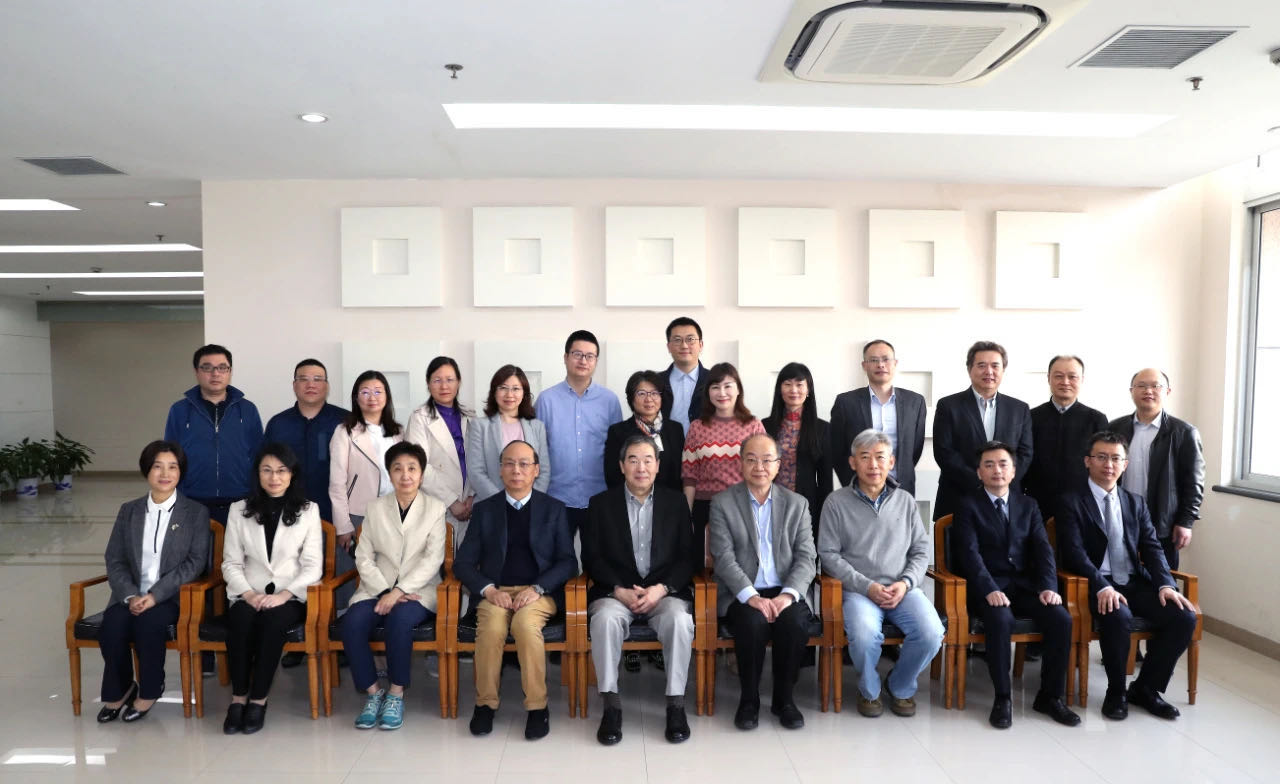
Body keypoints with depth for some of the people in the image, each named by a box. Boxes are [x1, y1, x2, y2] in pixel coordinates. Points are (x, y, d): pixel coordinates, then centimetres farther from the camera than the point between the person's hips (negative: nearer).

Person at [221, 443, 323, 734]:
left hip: (291, 597, -1)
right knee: (241, 620, -31)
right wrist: (248, 594, -12)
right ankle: (238, 697, -17)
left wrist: (284, 594, -16)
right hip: (249, 595, 2)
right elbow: (231, 563, 5)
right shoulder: (239, 510, 10)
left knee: (273, 620, -33)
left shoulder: (308, 510, 4)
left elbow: (313, 566, -1)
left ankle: (258, 699, -19)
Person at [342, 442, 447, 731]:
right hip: (379, 589, 3)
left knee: (399, 618, -33)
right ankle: (373, 691, -7)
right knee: (351, 623, -26)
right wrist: (385, 592, -12)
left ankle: (396, 693, -15)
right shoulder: (374, 508, 9)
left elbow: (433, 560, -8)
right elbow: (364, 558, 4)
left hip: (418, 591, -3)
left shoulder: (435, 508, 2)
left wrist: (399, 592, -19)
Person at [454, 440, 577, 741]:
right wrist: (488, 589, -11)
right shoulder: (484, 509, 11)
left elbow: (568, 562, 3)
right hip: (495, 592, 1)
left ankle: (537, 706, -17)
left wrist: (537, 588, -13)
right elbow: (463, 563, 6)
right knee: (491, 628, -30)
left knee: (525, 625, -32)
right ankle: (485, 703, -10)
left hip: (540, 592, -1)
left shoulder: (554, 509, 9)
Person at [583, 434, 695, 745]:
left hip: (665, 591, 0)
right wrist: (620, 590, -14)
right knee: (605, 619, -33)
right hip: (616, 592, 0)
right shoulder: (601, 503, 7)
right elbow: (591, 558, 1)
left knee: (680, 620, -32)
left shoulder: (676, 502, 9)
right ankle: (611, 705, -22)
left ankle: (676, 704, -18)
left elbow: (687, 557, 4)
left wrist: (660, 589, -13)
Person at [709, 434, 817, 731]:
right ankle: (749, 700, -7)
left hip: (784, 593, 2)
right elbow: (724, 558, -7)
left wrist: (788, 595, -16)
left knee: (795, 623, -29)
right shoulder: (723, 503, 3)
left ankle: (784, 698, -4)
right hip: (741, 594, -2)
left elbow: (806, 558, 2)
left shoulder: (797, 504, 10)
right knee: (753, 622, -32)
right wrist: (751, 596, -20)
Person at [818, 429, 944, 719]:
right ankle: (869, 690, 4)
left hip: (903, 589, 3)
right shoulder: (837, 502, 2)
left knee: (931, 634, -24)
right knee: (865, 635, -32)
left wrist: (905, 583, -8)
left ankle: (900, 687, 9)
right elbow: (829, 554, -3)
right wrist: (868, 587, -12)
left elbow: (921, 551, 11)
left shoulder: (905, 501, 12)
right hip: (859, 590, -3)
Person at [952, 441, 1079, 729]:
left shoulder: (1028, 505, 16)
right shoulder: (968, 505, 2)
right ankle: (1003, 698, -18)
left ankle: (1051, 695, -5)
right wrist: (990, 590, -26)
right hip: (987, 587, -4)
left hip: (1024, 585, 4)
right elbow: (970, 553, -11)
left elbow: (1043, 549, 4)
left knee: (1061, 618, -22)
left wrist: (1048, 586, -14)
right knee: (1001, 620, -34)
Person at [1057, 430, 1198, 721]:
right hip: (1098, 586, -5)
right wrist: (1102, 586, -28)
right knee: (1119, 616, -35)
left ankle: (1145, 688, 2)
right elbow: (1074, 554, -13)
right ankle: (1116, 692, -10)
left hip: (1137, 583, 6)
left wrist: (1165, 584, -12)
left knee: (1184, 616, -18)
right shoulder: (1071, 502, -3)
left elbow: (1152, 548, 6)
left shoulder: (1135, 502, 15)